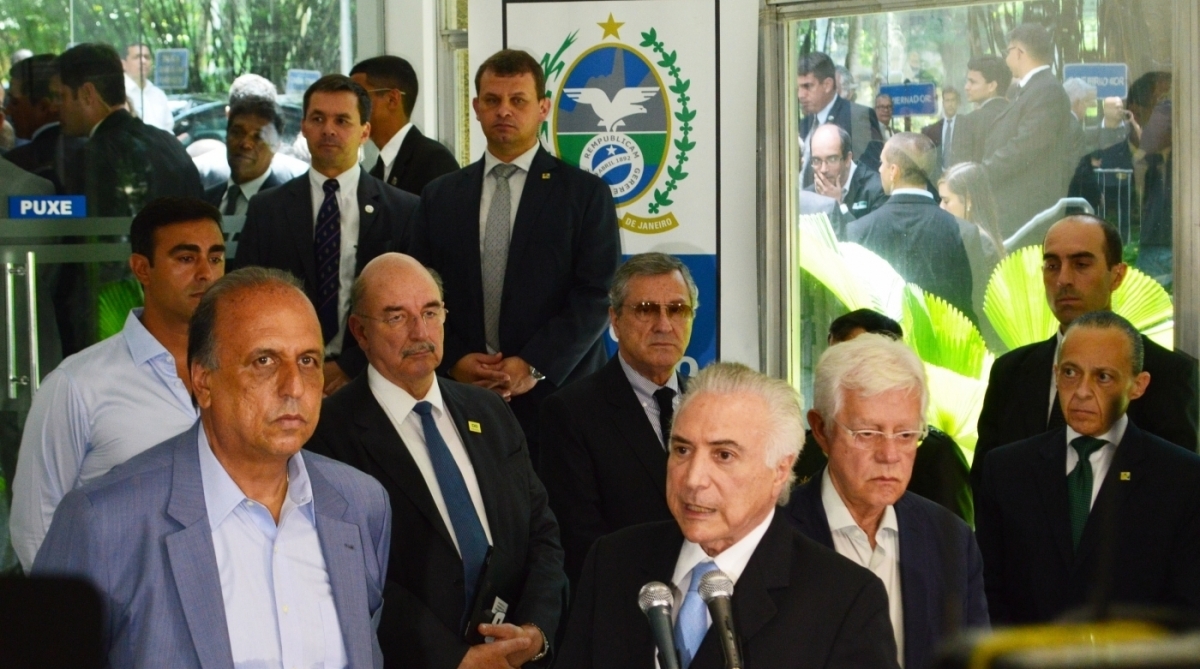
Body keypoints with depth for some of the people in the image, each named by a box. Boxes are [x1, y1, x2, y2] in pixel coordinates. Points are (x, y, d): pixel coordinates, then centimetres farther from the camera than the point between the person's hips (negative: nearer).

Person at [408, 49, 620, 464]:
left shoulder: (585, 193, 4)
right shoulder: (440, 197, 14)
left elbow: (598, 296, -3)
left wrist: (534, 367, -12)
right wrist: (453, 361, -6)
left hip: (557, 396, -2)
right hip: (462, 399, 2)